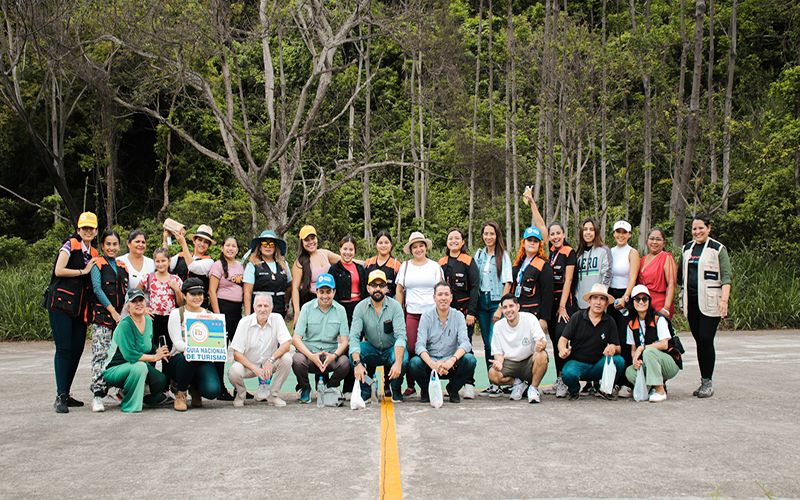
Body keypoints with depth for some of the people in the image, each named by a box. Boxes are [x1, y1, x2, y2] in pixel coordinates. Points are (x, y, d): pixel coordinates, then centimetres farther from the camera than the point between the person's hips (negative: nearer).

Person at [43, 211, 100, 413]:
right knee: (63, 348, -10)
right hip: (61, 303, -6)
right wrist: (83, 271, -7)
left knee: (77, 350, 4)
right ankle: (60, 396, -8)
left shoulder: (94, 254, 18)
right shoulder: (70, 245, -1)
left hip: (80, 308, 6)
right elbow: (59, 270, -13)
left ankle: (66, 394, 14)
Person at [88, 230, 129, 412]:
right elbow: (97, 289, -5)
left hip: (121, 316, 5)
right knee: (100, 354, -11)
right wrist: (113, 312, -11)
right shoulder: (97, 264, 4)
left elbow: (127, 291, 15)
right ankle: (97, 395, -13)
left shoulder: (122, 267, 18)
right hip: (102, 314, -5)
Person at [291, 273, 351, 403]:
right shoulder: (307, 308, 0)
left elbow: (344, 341, -1)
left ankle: (330, 387, 5)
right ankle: (305, 389, 0)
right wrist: (312, 356, -24)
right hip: (309, 353, -1)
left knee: (345, 362, -30)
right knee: (298, 360, -34)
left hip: (331, 355, 1)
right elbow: (296, 338, -7)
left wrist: (334, 356, -22)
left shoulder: (340, 310, 4)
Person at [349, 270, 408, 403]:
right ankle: (365, 390, -7)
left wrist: (398, 363, -39)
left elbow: (400, 335, -23)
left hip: (392, 349, -1)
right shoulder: (360, 307, -10)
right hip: (371, 349, 2)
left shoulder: (395, 306, -14)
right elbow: (354, 336, -19)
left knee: (402, 359, -33)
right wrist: (357, 363, -35)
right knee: (353, 351, -27)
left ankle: (396, 388, 1)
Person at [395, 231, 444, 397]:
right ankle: (410, 386, 3)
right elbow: (399, 291, 15)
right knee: (410, 349, -7)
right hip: (411, 313, 1)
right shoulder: (405, 266, 13)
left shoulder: (435, 266, 10)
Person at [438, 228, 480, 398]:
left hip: (464, 309, -4)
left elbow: (475, 288, -3)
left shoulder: (469, 262, 2)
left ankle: (469, 384, -1)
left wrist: (471, 312, -11)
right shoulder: (441, 263, 13)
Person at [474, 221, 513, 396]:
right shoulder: (479, 254, 11)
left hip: (497, 302, -5)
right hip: (482, 302, 5)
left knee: (494, 343, -11)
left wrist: (500, 308, -14)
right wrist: (474, 308, 7)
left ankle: (498, 384, -5)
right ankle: (491, 382, 12)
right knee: (487, 344, 6)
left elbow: (507, 283, -7)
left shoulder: (503, 255, -3)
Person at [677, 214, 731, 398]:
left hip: (710, 301, -5)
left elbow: (726, 277, -6)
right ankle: (704, 382, 13)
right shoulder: (687, 249, 15)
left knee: (706, 340, -10)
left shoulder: (718, 249, 0)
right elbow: (680, 275, 25)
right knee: (699, 341, 6)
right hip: (691, 301, 5)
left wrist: (724, 300, -17)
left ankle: (708, 382, 0)